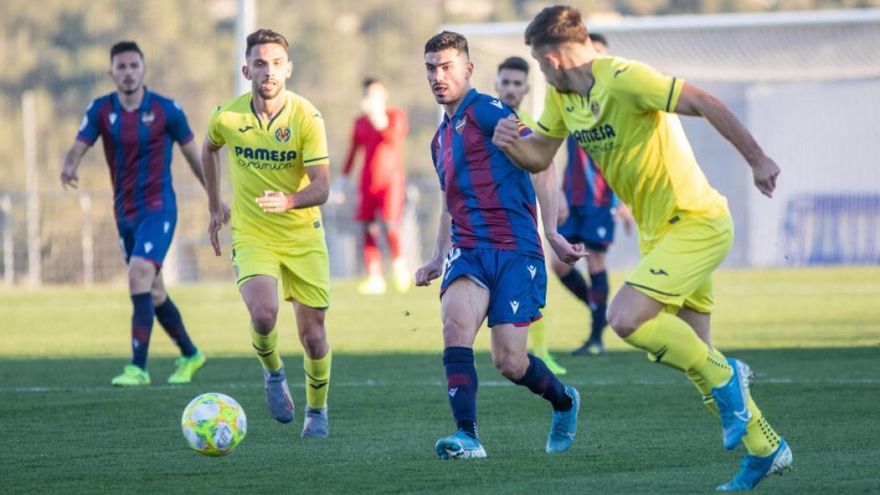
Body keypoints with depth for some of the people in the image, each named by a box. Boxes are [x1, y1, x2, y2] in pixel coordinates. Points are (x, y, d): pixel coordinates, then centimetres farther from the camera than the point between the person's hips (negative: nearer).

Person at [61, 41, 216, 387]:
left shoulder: (166, 110, -7)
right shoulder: (101, 110, 0)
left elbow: (192, 153, 4)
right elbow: (79, 147, -8)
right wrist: (69, 166, -32)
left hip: (158, 208, -5)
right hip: (125, 212, 5)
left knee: (139, 276, -22)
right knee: (153, 292, 14)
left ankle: (138, 367, -22)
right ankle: (189, 355, 34)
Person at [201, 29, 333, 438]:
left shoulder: (307, 118, -14)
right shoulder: (227, 117, -7)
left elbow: (321, 187, -19)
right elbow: (209, 149, 18)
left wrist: (288, 201, -39)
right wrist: (214, 208, 19)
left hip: (304, 237, 0)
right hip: (252, 236, 0)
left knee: (312, 335, 3)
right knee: (264, 315, -25)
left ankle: (317, 411, 30)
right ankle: (273, 374, 9)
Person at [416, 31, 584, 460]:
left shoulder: (486, 112, -6)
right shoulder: (441, 138, 20)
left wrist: (550, 231, -18)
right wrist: (437, 259, 27)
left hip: (514, 250, -6)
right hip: (468, 249, 6)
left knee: (510, 362, -7)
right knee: (456, 322, -25)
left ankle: (564, 401, 27)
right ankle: (467, 437, -28)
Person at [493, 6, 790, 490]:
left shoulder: (623, 79, -22)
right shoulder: (560, 95, 4)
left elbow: (704, 103, -23)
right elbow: (538, 157, 12)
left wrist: (757, 160, -22)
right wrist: (512, 143, -10)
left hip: (697, 223, -9)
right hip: (658, 230, 9)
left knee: (626, 318, -24)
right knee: (688, 349, 11)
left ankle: (722, 376, -5)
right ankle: (765, 448, 22)